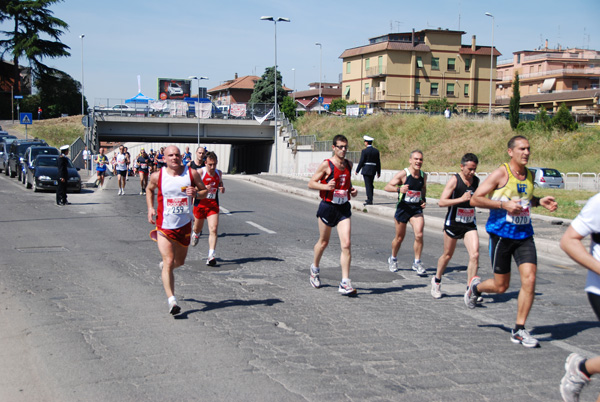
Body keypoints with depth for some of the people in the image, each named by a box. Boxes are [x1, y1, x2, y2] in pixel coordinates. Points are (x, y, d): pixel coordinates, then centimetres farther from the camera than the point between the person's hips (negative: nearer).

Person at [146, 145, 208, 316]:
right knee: (169, 262, -14)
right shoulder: (157, 176, -4)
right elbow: (149, 189, 16)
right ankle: (171, 300, -15)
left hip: (184, 225, 3)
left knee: (179, 261, 18)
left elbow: (205, 191, 6)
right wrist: (150, 208, 3)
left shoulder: (192, 173, -4)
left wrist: (196, 193, -17)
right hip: (164, 226, -2)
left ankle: (164, 266, 53)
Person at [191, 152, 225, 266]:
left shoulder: (219, 173, 2)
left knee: (213, 229, -14)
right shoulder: (200, 172, -13)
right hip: (200, 204, -2)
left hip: (213, 205, 2)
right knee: (198, 228, 17)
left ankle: (211, 256, -16)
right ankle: (195, 234, 56)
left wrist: (222, 188, 1)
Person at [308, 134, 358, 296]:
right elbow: (311, 183, -7)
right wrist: (326, 186, -24)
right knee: (323, 242, 13)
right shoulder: (326, 165, -10)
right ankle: (314, 269, 43)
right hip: (328, 206, -3)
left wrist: (352, 190, 4)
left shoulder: (349, 164, 7)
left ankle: (345, 283, -9)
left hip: (344, 208, 3)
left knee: (346, 244, -10)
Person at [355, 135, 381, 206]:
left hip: (366, 170, -6)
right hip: (373, 170, 6)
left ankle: (370, 200, -9)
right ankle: (370, 199, 26)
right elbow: (378, 162, 9)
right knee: (370, 185, 17)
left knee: (368, 185, -4)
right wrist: (378, 172, 17)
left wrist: (357, 170, 1)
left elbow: (361, 162, -10)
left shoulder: (364, 151, -11)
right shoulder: (376, 151, 5)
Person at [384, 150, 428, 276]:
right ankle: (393, 259, 35)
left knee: (419, 235, -15)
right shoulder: (403, 174, -12)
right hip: (403, 208, -3)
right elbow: (387, 187, -16)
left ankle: (417, 263, -2)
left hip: (417, 209, 3)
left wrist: (423, 199, 6)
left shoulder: (423, 176, 3)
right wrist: (399, 189, -34)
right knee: (399, 237, 9)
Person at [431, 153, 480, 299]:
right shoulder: (454, 180, -13)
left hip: (470, 224, 4)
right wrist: (461, 199, -27)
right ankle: (437, 280, 37)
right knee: (447, 255, 11)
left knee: (475, 254, -13)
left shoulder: (476, 180, 5)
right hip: (453, 223, -4)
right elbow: (441, 202, -21)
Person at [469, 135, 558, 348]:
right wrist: (504, 205, -21)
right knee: (501, 286, 3)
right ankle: (475, 286, 38)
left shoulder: (529, 175, 10)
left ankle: (519, 330, 2)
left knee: (529, 279, -10)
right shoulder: (501, 173, -9)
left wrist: (540, 201, 9)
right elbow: (475, 199, -12)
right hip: (501, 234, -5)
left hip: (524, 235, 5)